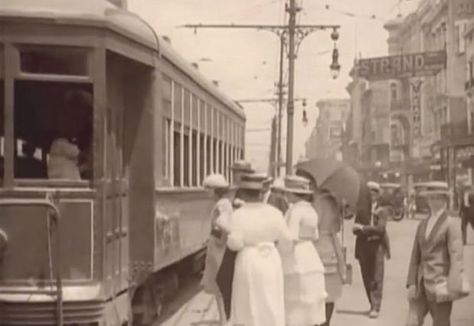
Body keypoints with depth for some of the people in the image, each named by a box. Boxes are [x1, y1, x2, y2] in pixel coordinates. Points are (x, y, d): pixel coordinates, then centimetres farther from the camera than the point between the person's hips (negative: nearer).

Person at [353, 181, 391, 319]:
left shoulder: (382, 211, 2)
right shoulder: (361, 211, 9)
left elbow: (380, 228, -13)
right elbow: (355, 230, -1)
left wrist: (363, 228, -15)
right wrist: (371, 231, -15)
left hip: (377, 247, -3)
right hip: (363, 247, 3)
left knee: (376, 278, -8)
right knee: (367, 278, 5)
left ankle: (375, 308, -8)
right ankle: (373, 304, 17)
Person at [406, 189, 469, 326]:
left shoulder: (451, 223, -4)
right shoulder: (422, 225, 14)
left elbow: (456, 255, -11)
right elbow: (415, 256, 13)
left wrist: (453, 285, -18)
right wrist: (412, 282, 5)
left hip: (441, 281, -6)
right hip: (424, 282, 6)